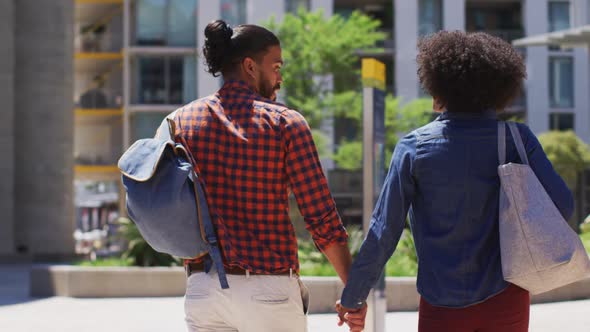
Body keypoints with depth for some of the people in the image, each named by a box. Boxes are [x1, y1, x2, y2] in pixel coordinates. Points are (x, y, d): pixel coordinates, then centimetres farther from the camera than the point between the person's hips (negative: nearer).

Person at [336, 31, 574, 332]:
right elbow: (561, 205, -9)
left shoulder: (415, 148, -6)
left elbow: (383, 231, -6)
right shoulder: (517, 139, -4)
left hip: (443, 307, -1)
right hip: (505, 298, 1)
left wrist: (352, 298, 2)